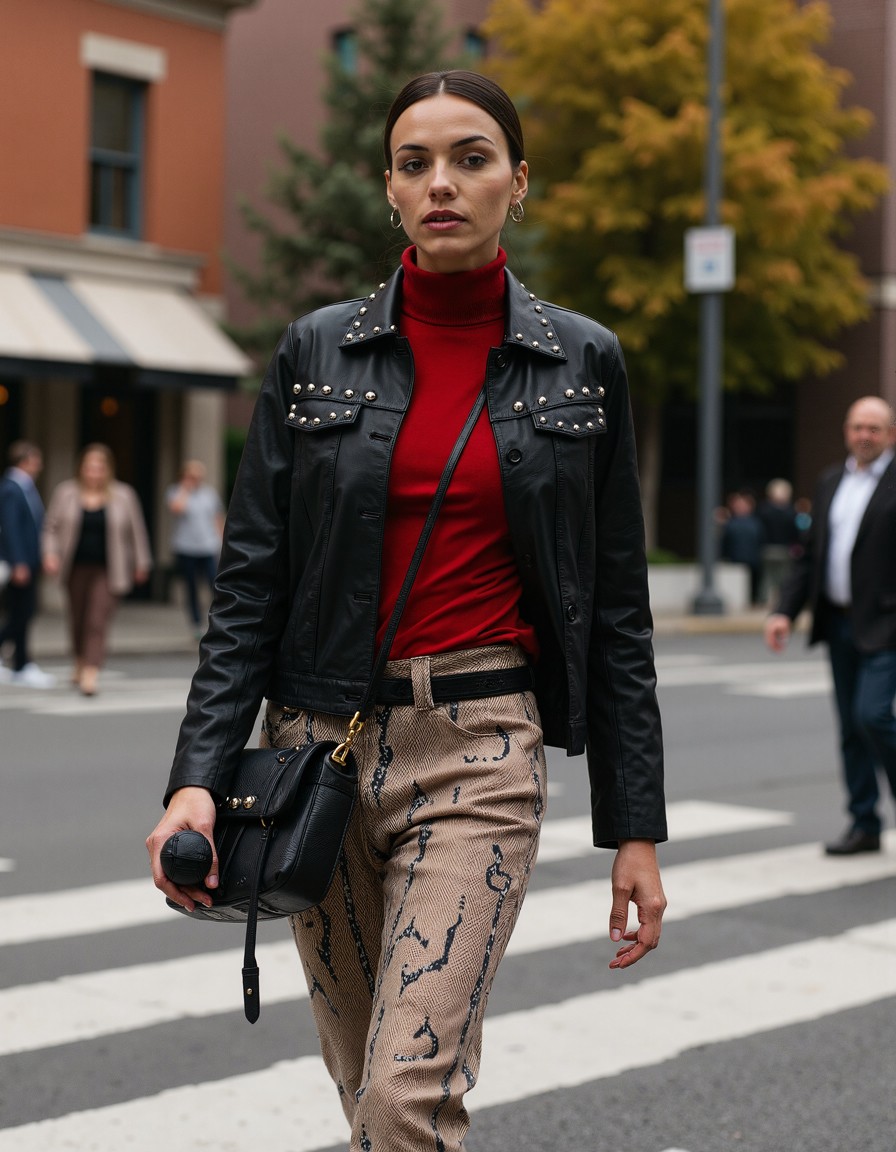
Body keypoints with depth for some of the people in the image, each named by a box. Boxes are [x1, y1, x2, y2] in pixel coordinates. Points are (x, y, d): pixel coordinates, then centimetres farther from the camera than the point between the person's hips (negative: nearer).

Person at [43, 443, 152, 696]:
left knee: (98, 623, -12)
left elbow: (136, 530, 6)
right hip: (76, 568, 2)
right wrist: (50, 553, -8)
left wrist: (141, 563, 9)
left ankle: (90, 675, -16)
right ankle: (80, 662, 37)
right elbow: (51, 526, 6)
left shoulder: (123, 495, 0)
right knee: (77, 619, 14)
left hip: (107, 571, -2)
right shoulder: (66, 493, 2)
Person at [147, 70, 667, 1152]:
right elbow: (249, 580, 1)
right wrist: (198, 776, -11)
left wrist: (634, 827, 2)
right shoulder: (317, 352, 3)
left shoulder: (582, 362, 2)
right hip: (322, 738, 2)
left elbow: (615, 607, 4)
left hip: (482, 749, -2)